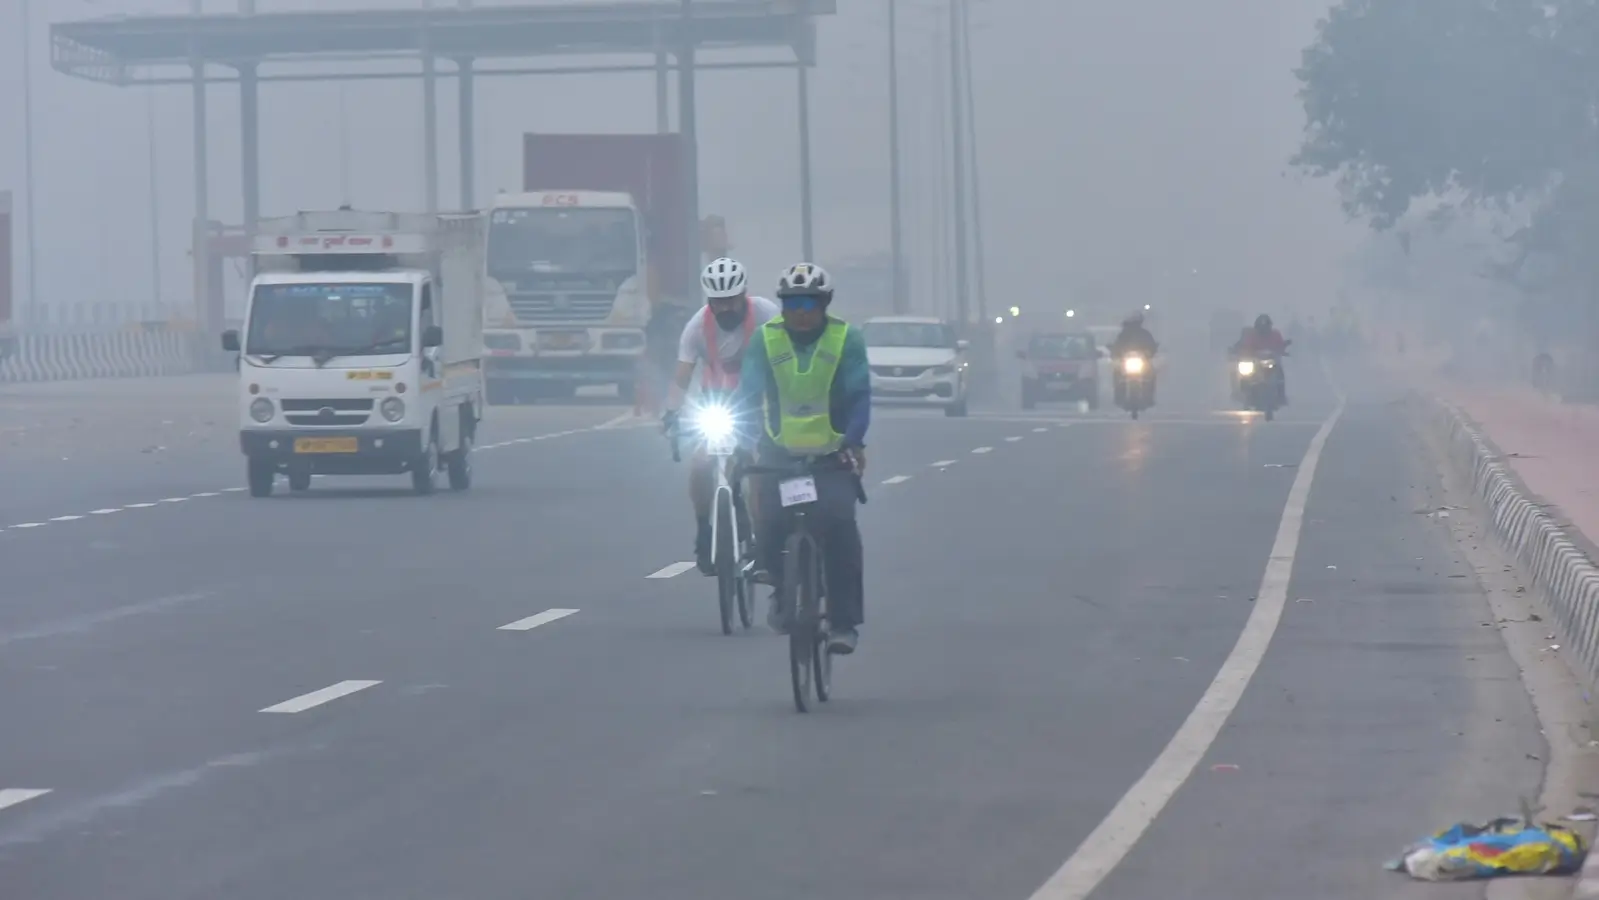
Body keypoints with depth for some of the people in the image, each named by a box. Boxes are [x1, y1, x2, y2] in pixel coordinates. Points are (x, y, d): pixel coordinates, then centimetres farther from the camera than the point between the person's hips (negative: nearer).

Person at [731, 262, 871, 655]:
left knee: (838, 524, -20)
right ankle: (782, 589, 18)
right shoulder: (766, 339, -6)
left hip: (833, 451, -1)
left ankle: (844, 621, -13)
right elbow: (748, 394, -10)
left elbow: (859, 395, -15)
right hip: (781, 451, 1)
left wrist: (853, 442, -30)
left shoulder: (847, 339, -8)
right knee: (769, 525, -14)